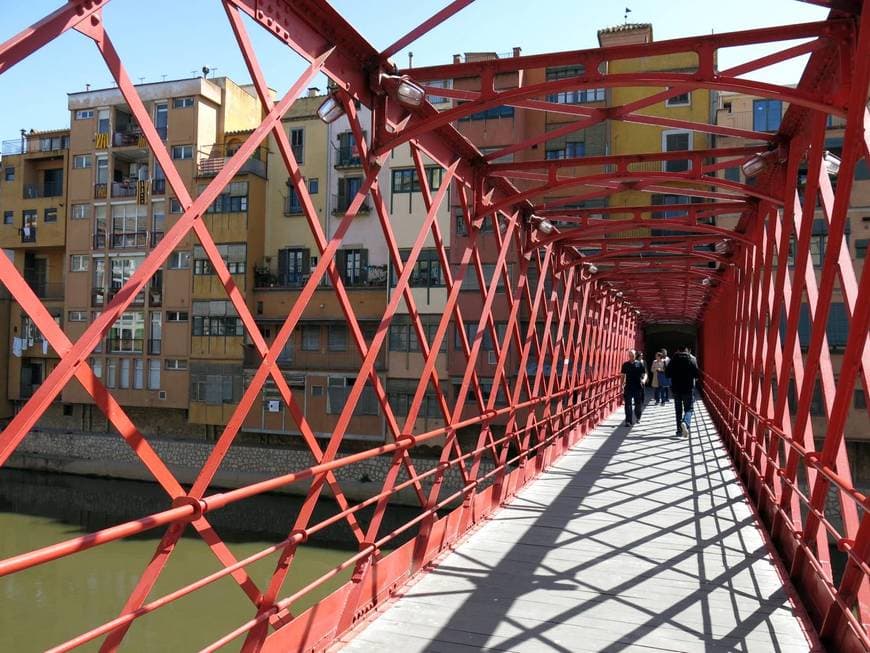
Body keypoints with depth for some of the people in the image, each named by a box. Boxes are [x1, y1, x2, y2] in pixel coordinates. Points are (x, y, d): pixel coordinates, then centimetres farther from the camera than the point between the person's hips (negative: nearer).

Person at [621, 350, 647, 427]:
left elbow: (644, 374, 0)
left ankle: (637, 417, 34)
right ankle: (628, 421, -1)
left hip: (638, 387, 0)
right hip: (628, 387, 1)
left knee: (638, 403, 11)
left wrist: (644, 379, -20)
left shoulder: (640, 364, 1)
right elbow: (623, 375, 11)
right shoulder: (625, 364, 6)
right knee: (628, 404, -3)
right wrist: (622, 385, 3)